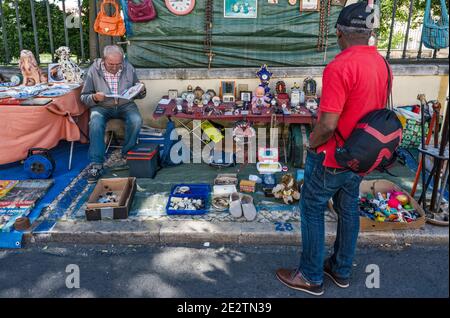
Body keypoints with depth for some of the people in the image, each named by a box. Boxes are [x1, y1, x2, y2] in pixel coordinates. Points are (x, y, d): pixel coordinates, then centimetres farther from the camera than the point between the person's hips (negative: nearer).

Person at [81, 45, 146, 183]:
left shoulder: (128, 68, 0)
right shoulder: (94, 70, -5)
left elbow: (138, 94, 10)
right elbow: (84, 97, 0)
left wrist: (141, 91, -14)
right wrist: (94, 98, -23)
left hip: (125, 105, 1)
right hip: (101, 106, -1)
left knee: (136, 120, -30)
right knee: (95, 123, -33)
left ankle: (127, 155, -9)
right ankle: (96, 164, -26)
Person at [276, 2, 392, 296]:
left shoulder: (339, 67, -26)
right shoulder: (382, 64, 2)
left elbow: (328, 125, -29)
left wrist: (312, 145, -9)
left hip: (332, 158, -8)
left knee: (312, 212, 8)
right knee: (349, 211, 18)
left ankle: (311, 277, 20)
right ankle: (342, 271, 35)